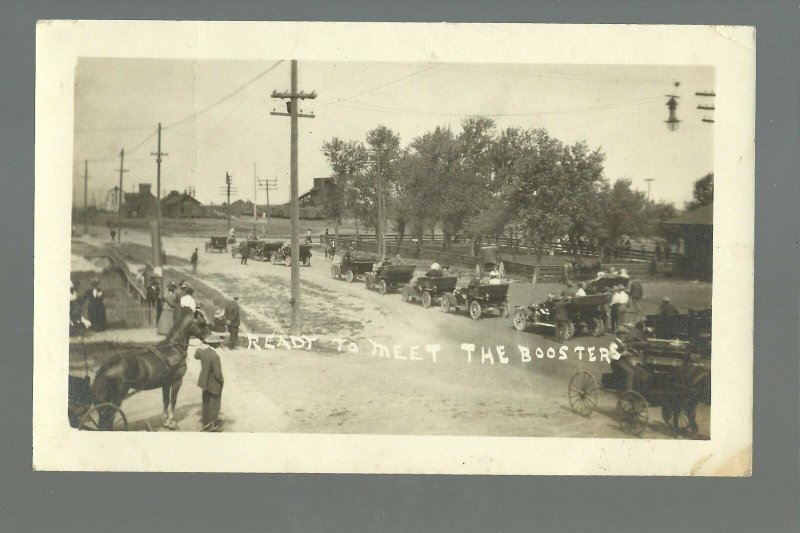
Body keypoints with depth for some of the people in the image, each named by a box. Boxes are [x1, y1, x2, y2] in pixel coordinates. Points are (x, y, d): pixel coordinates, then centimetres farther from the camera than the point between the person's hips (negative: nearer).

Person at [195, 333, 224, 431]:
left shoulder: (203, 350, -10)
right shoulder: (215, 356, -31)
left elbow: (196, 355, 17)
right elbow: (218, 374, -29)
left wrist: (203, 345, 21)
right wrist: (222, 380, -9)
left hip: (204, 382, 7)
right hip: (214, 384, -7)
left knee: (205, 404, 20)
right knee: (214, 405, 11)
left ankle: (205, 425, 32)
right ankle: (212, 426, 21)